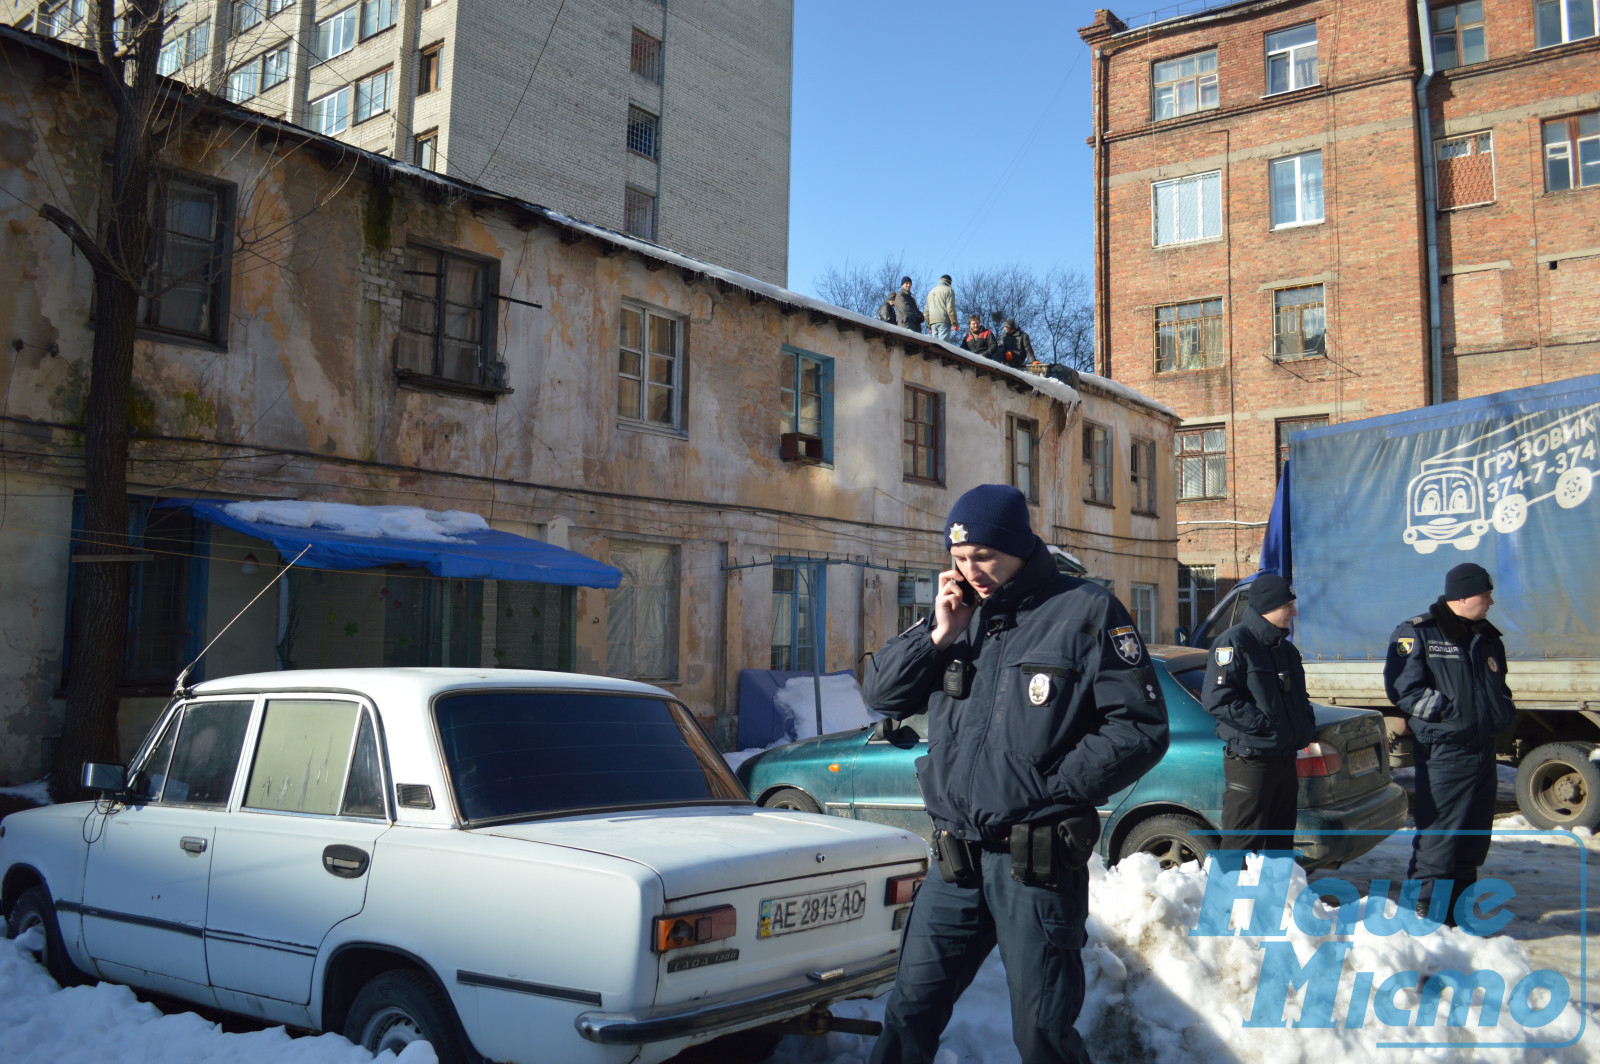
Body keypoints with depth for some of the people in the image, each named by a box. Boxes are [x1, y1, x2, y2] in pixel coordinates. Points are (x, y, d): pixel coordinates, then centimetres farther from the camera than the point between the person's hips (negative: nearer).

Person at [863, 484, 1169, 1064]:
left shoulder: (1085, 611, -6)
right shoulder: (961, 614, 11)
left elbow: (1141, 729, -10)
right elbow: (880, 692, 9)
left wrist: (1048, 788, -14)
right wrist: (938, 635, -5)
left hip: (1037, 865, -5)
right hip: (956, 864, 5)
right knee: (910, 1014, 13)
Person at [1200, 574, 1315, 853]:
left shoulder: (1285, 649, 17)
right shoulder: (1234, 642, -11)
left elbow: (1298, 696, 30)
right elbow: (1216, 698, -20)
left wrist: (1307, 723, 10)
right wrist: (1263, 724, -21)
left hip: (1285, 758, 9)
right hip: (1251, 761, -9)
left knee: (1281, 842, 16)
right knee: (1243, 848, -5)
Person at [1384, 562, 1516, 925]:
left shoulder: (1488, 638, 16)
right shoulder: (1417, 633, -7)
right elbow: (1403, 688, -14)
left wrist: (1503, 713, 8)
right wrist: (1450, 712, -17)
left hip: (1483, 752, 8)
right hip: (1442, 752, -8)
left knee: (1473, 841, 14)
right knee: (1437, 838, -7)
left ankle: (1459, 915, 25)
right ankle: (1423, 916, 1)